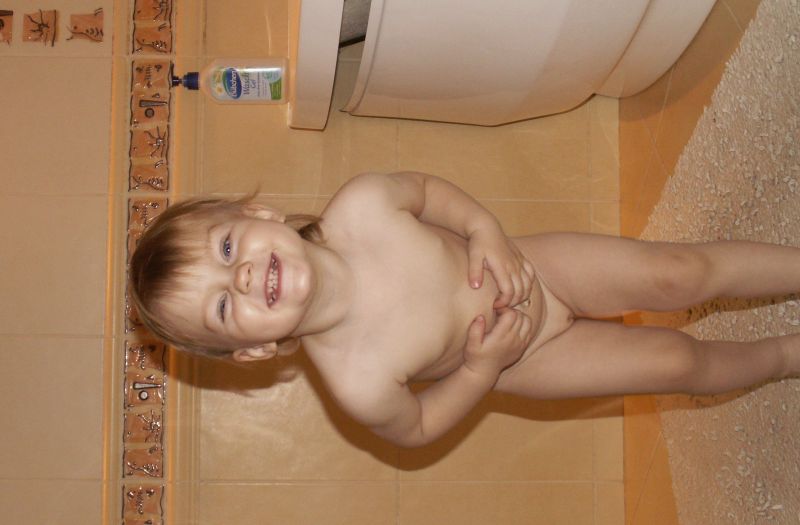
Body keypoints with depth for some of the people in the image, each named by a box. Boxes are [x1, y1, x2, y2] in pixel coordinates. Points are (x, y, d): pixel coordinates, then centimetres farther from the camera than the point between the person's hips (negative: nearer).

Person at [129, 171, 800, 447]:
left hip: (526, 267, 1)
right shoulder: (357, 382, -36)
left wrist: (486, 229, -23)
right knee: (676, 361, 3)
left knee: (678, 273, -4)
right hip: (516, 357, -1)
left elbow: (426, 187, -9)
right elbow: (417, 428, -14)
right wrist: (483, 366, -24)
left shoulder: (360, 205, -33)